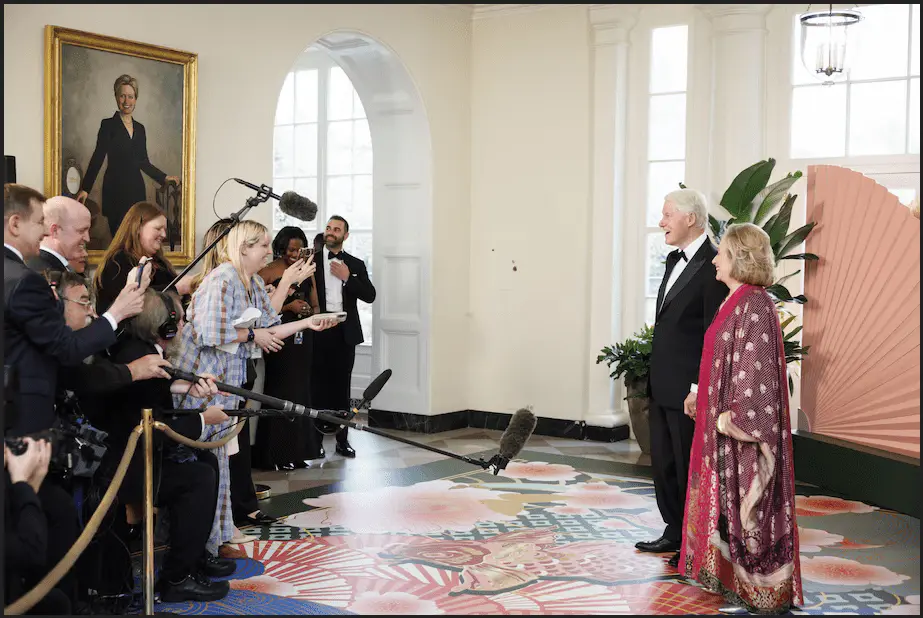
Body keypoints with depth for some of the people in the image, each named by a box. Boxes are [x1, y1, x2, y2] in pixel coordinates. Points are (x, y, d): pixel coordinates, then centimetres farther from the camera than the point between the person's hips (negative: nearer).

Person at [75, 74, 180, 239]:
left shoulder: (140, 128, 15)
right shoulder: (108, 125, 0)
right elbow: (98, 158, -4)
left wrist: (164, 178, 20)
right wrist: (85, 188, -11)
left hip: (136, 190, 5)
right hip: (115, 190, -5)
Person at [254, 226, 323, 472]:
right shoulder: (269, 272, -4)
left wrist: (312, 311, -4)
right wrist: (288, 307, -15)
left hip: (302, 339, 5)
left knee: (300, 391, 7)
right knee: (279, 392, -4)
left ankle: (296, 451, 16)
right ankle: (274, 454, 3)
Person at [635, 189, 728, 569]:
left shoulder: (712, 266, -16)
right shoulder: (675, 260, 13)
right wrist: (655, 377, 15)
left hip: (689, 390, -9)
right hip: (663, 387, 9)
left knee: (690, 468, 3)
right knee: (663, 464, 17)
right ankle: (675, 534, 31)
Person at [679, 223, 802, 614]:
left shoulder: (754, 305, -18)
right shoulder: (736, 302, 12)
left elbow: (755, 366, -22)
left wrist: (732, 416, -23)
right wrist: (699, 396, 17)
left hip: (742, 425, -10)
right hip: (721, 421, 10)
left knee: (743, 501, -3)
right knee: (724, 498, 15)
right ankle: (730, 577, 26)